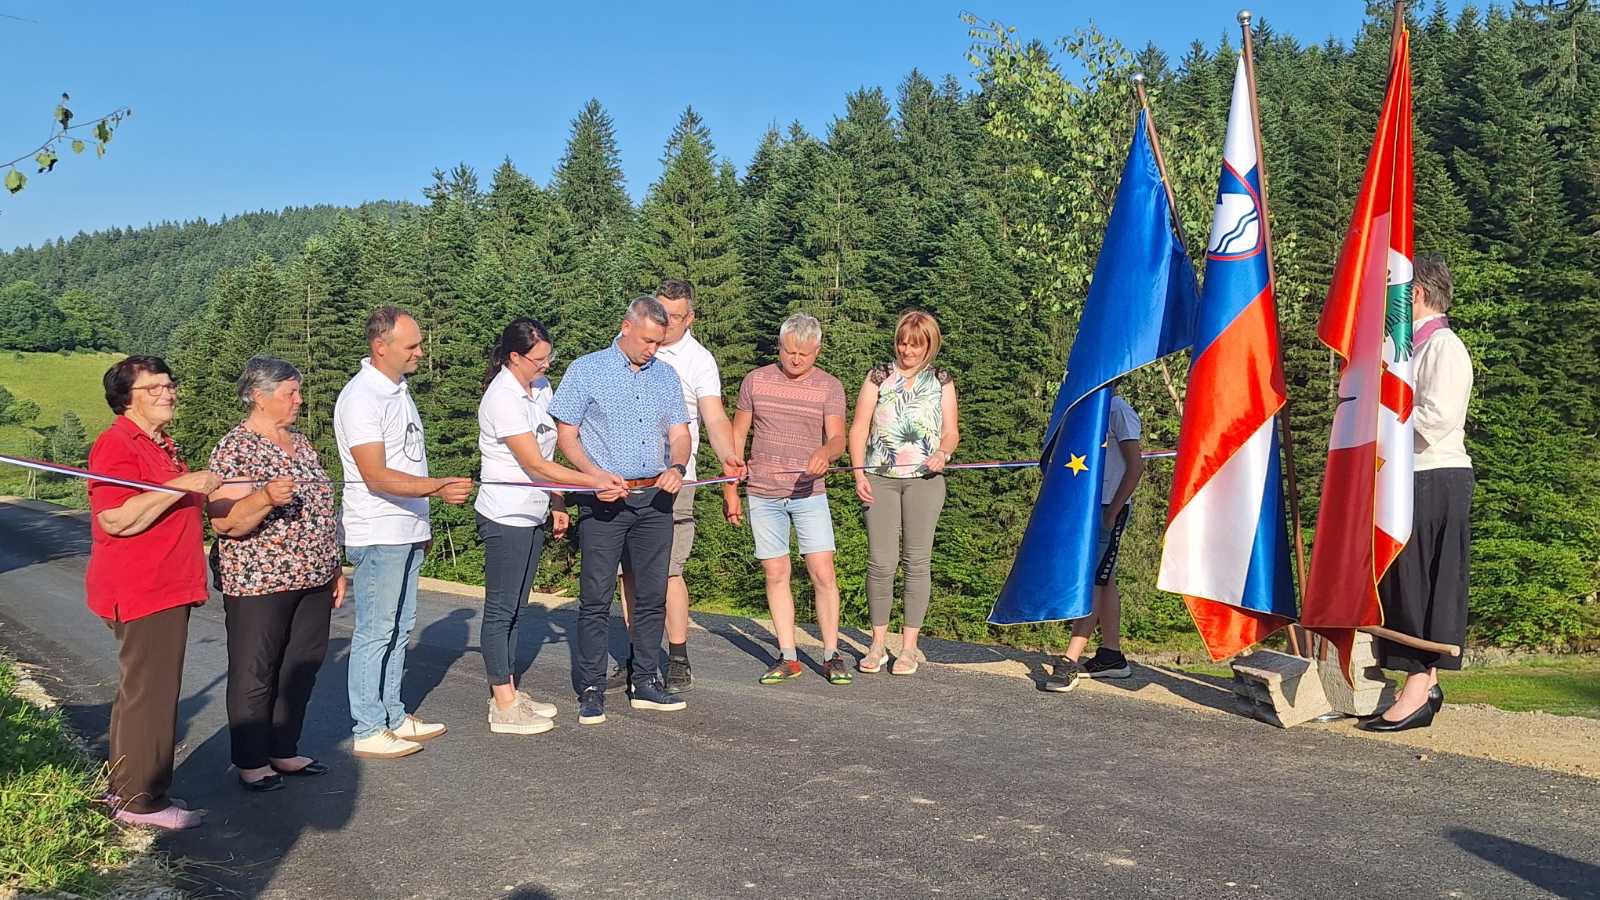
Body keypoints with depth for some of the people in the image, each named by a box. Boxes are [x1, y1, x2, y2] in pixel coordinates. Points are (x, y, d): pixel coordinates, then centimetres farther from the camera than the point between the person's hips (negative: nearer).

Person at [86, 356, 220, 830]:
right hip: (140, 592, -10)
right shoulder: (117, 445, -14)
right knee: (149, 694, -5)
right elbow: (116, 519, -26)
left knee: (142, 692, 17)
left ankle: (126, 787, 28)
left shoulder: (163, 445, 17)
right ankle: (141, 800, 4)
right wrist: (183, 485, -28)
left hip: (167, 588, 10)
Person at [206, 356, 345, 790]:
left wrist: (334, 568, 18)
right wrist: (266, 498, -35)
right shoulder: (234, 450, -11)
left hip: (312, 580, 7)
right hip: (259, 583, -7)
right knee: (255, 674, 4)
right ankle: (250, 763, 17)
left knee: (302, 669, 13)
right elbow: (223, 523, -17)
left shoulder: (300, 442, 12)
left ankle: (285, 752, 26)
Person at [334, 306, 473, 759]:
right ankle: (368, 731, 7)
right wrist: (437, 487, -35)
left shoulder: (398, 389, 13)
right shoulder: (360, 398, -16)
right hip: (378, 535, -9)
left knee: (399, 629, 15)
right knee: (375, 633, -2)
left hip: (408, 531, 9)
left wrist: (422, 523, 21)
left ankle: (393, 717, 25)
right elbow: (376, 476, -24)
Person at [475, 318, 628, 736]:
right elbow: (535, 464, -22)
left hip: (532, 515, 9)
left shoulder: (541, 387, 8)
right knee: (500, 609, -1)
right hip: (505, 517, -9)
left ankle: (508, 693, 24)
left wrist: (556, 504, 14)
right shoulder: (502, 398, -19)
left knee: (514, 607, 15)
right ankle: (503, 708, 6)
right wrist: (596, 482, -22)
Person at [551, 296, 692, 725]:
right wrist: (596, 475, -16)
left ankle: (646, 683, 19)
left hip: (655, 498, 4)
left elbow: (679, 434, 11)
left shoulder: (666, 376, 13)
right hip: (603, 500, -4)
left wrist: (676, 468, -11)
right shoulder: (585, 371, 0)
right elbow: (565, 434, -1)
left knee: (653, 594, 8)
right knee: (596, 597, -2)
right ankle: (591, 690, 7)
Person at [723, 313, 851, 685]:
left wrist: (825, 452, -35)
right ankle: (788, 657, 11)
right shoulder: (755, 380, 4)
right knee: (775, 574, 4)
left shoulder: (830, 387, 1)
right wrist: (730, 491, 6)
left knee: (823, 572, -6)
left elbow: (837, 438, -11)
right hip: (763, 494, 1)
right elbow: (736, 436, 9)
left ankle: (831, 655, 5)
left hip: (809, 493, -1)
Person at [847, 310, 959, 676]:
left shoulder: (941, 381, 10)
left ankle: (909, 646, 9)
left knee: (917, 560, 0)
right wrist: (858, 473, -6)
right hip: (880, 478, 0)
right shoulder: (879, 376, 8)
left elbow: (951, 431, 9)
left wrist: (943, 453, -13)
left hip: (924, 479, 0)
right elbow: (858, 428, 5)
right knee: (880, 561, -3)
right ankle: (878, 642, 11)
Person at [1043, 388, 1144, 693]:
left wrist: (1113, 510, -16)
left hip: (1109, 508, -8)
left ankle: (1070, 662, -16)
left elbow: (1136, 466, -12)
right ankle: (1111, 655, 18)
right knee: (1103, 580, 11)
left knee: (1092, 581, -12)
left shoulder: (1118, 411, -9)